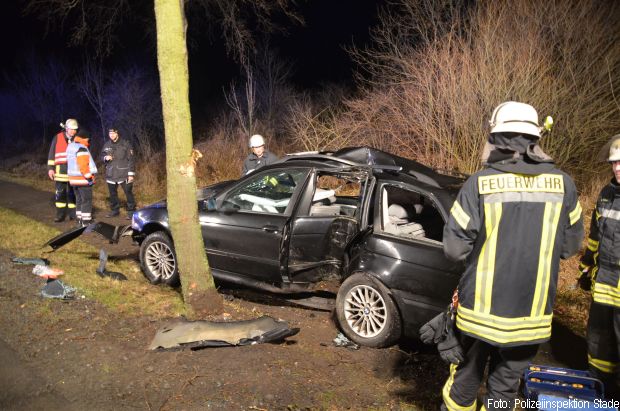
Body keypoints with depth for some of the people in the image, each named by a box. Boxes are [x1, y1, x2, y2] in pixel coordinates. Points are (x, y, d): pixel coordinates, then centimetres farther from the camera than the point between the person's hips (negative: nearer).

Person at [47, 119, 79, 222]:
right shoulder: (57, 138, 3)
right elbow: (51, 154, 4)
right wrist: (50, 168, -1)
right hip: (61, 170, 0)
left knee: (72, 193, 5)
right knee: (60, 193, 3)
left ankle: (73, 214, 13)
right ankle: (60, 215, 11)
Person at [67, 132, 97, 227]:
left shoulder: (70, 146, 14)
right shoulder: (82, 148, -17)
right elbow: (83, 165, -25)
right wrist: (89, 176, -21)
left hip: (73, 178, 9)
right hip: (83, 179, -9)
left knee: (79, 199, 16)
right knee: (87, 200, -4)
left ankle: (80, 219, 21)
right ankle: (86, 221, -5)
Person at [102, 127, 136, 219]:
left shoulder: (125, 144, -4)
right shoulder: (107, 145, 9)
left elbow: (130, 159, -5)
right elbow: (103, 156, 18)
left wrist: (131, 174, -9)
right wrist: (105, 158, -8)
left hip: (124, 174, -5)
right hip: (111, 174, 5)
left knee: (128, 192, -5)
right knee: (112, 193, 13)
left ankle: (131, 211, 5)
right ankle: (114, 210, 27)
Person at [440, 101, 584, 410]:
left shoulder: (479, 183, -13)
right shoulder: (562, 184, -5)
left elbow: (453, 248, -11)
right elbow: (570, 246, 5)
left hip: (480, 309, -1)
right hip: (531, 315, 2)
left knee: (466, 378, 19)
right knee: (505, 386, 18)